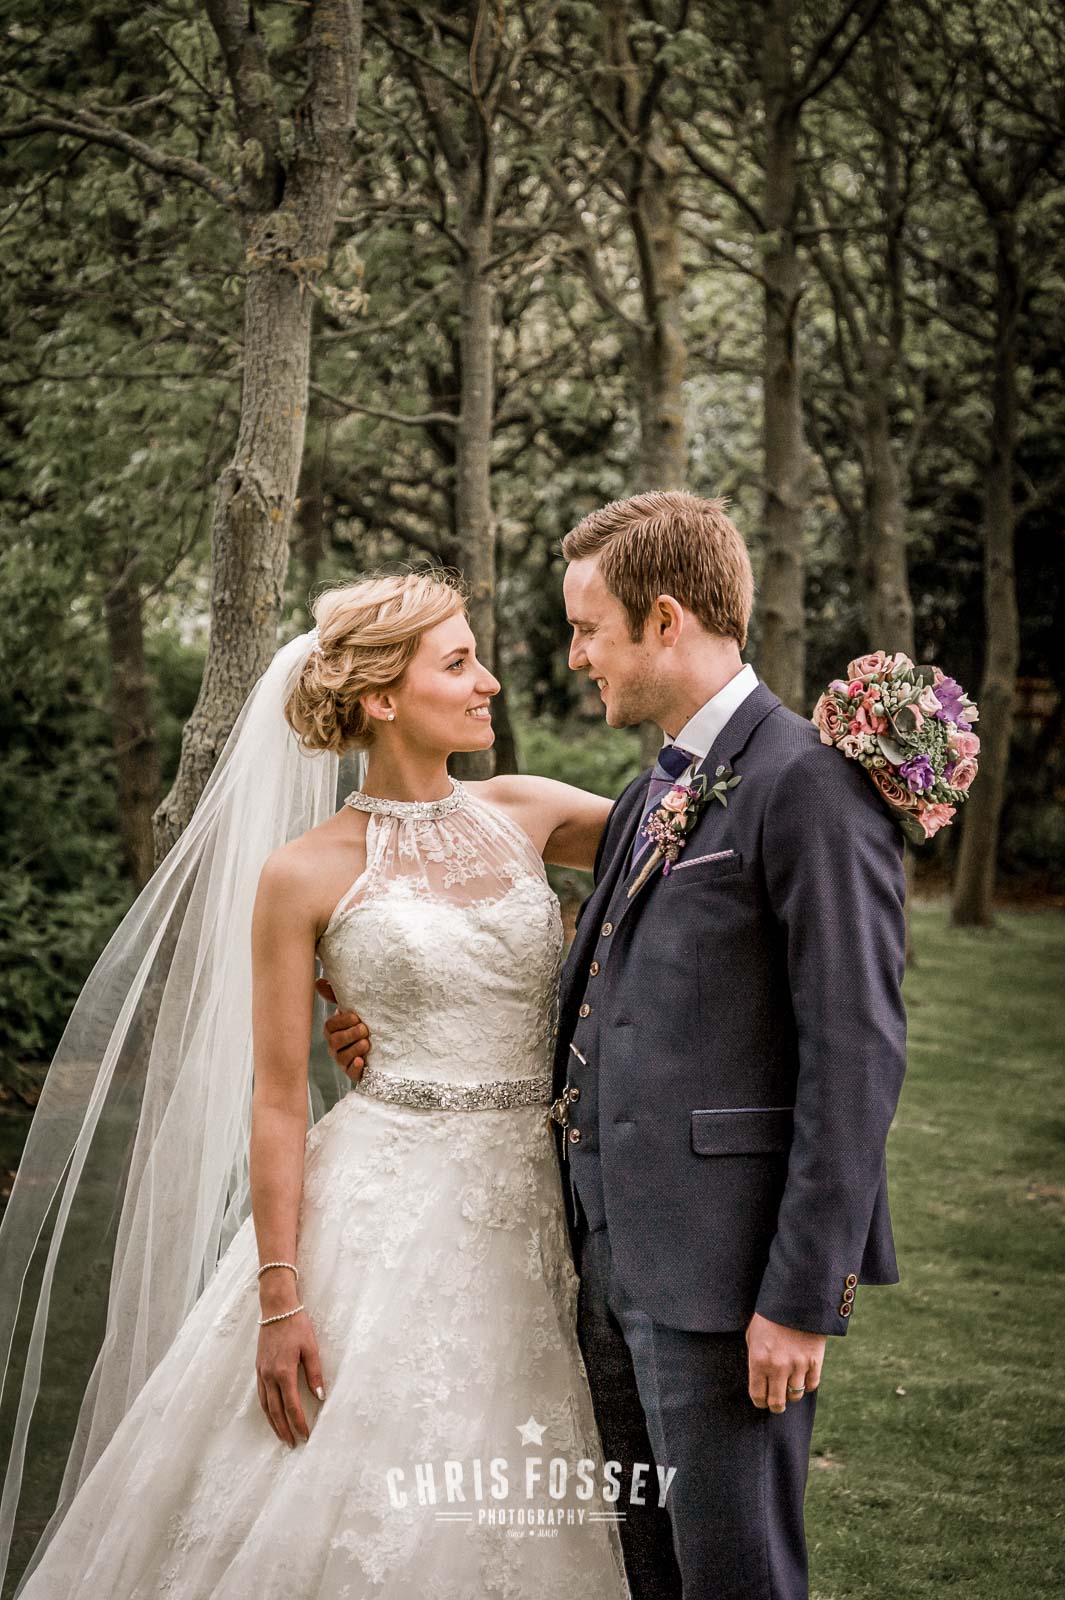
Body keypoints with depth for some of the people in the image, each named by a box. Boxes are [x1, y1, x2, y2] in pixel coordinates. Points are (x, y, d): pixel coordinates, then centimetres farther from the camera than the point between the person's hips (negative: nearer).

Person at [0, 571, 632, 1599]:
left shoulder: (522, 814, 6)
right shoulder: (305, 876, -5)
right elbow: (279, 1100, -4)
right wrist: (280, 1298, -9)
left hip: (535, 1203, 4)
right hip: (391, 1209, -4)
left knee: (520, 1515, 10)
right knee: (365, 1511, 1)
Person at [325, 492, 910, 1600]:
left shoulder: (810, 781, -14)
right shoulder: (649, 796, 16)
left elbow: (856, 1052, -18)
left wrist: (802, 1294, -19)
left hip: (725, 1260, -9)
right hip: (613, 1251, 9)